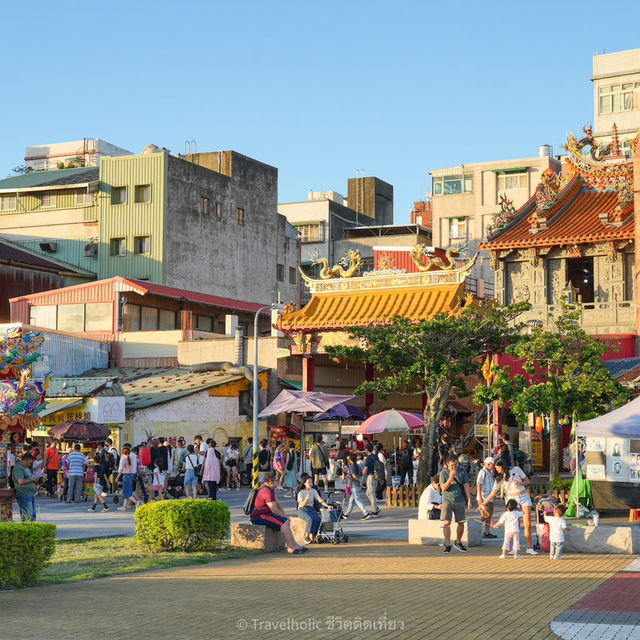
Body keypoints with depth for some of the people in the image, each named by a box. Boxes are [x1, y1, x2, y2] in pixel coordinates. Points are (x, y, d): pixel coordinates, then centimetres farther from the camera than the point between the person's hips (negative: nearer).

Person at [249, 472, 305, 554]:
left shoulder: (270, 489, 13)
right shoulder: (267, 492, -22)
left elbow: (277, 502, 17)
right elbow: (274, 510, -21)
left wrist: (284, 514, 6)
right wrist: (284, 516, -5)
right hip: (258, 517, -11)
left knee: (286, 521, 9)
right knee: (283, 522, -20)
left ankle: (295, 545, 5)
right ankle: (291, 547, -17)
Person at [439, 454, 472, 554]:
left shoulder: (462, 472, 4)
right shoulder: (443, 473, -2)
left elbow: (466, 486, 6)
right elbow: (443, 488, -9)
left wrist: (469, 500, 1)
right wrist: (451, 477, -18)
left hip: (459, 500, 2)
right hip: (447, 500, -2)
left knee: (461, 523, 5)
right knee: (446, 523, -8)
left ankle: (458, 543, 25)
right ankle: (448, 545, -2)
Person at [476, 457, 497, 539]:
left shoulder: (490, 472, 16)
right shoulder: (482, 472, -12)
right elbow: (479, 485, -17)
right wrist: (480, 497, -21)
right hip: (484, 498, -9)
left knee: (489, 515, 8)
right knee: (486, 515, -12)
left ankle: (488, 532, 11)